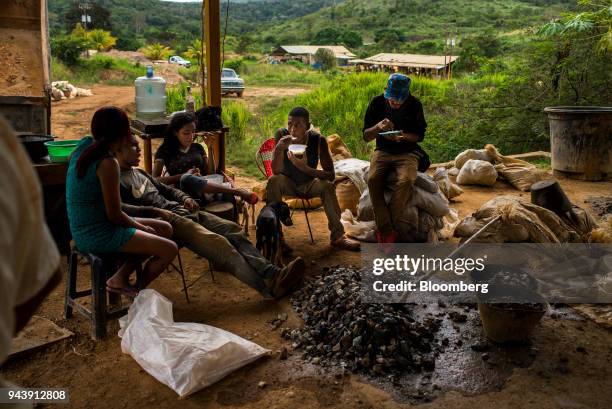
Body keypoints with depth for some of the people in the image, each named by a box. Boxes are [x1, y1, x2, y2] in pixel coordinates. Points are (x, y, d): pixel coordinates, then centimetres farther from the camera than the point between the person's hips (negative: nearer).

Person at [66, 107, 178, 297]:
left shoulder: (85, 144, 2)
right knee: (169, 250, -10)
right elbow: (114, 215, -19)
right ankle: (136, 292, 14)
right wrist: (140, 226, -4)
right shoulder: (107, 163, -23)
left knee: (165, 229, 14)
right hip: (97, 236, -10)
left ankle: (120, 278, 13)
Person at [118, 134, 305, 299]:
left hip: (180, 210, 9)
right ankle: (268, 286, -34)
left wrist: (184, 198, 12)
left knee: (233, 229, -10)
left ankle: (272, 273, -20)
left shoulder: (140, 173, 26)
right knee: (216, 242, -27)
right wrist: (155, 211, -24)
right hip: (166, 220, -9)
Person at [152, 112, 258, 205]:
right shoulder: (165, 151, 12)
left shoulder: (197, 148, 22)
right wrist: (184, 176, -11)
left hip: (205, 191, 5)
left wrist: (210, 148, 6)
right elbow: (155, 179, 0)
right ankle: (238, 192, -40)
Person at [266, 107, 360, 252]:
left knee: (327, 186, -29)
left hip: (310, 184, 0)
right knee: (273, 181, -30)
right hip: (288, 183, 0)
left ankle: (337, 236, -17)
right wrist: (279, 150, -44)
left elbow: (331, 175, -23)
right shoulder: (281, 135, -20)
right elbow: (276, 171, -25)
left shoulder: (318, 140, -22)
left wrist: (306, 168, -39)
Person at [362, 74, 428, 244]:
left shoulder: (414, 105, -5)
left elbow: (420, 135, 2)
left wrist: (403, 137, -19)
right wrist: (378, 127, -24)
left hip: (407, 152, -1)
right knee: (373, 179, -31)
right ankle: (388, 232, -26)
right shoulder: (377, 102, -4)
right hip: (383, 151, 1)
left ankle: (383, 231, -20)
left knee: (406, 181, -33)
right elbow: (366, 136, -2)